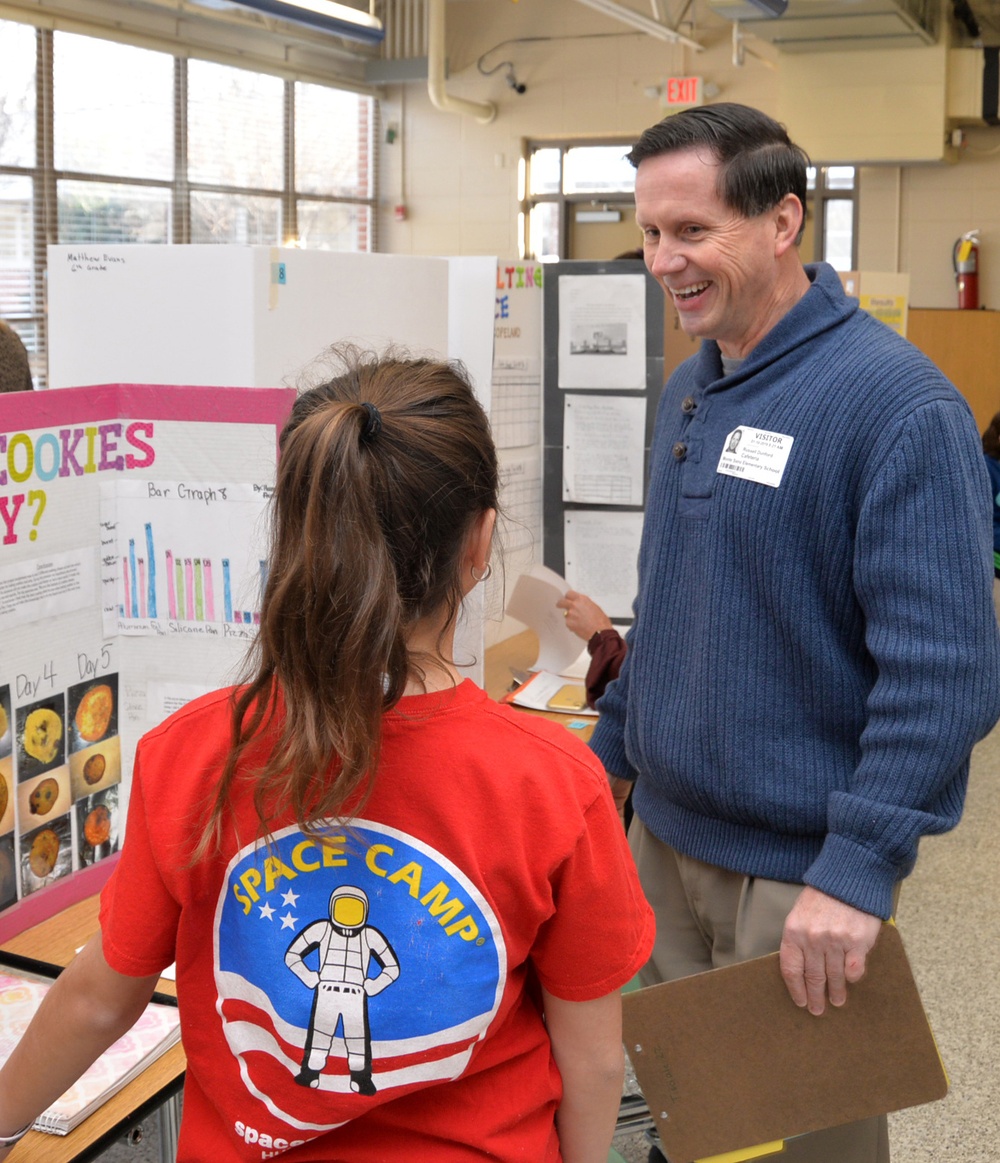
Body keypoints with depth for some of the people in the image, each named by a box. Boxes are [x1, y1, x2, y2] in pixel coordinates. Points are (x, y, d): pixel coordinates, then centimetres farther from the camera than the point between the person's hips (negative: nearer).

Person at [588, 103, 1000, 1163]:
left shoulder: (896, 403, -18)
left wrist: (858, 871, -26)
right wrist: (613, 747, 17)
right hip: (662, 835, 7)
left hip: (798, 870, -7)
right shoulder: (689, 388, 7)